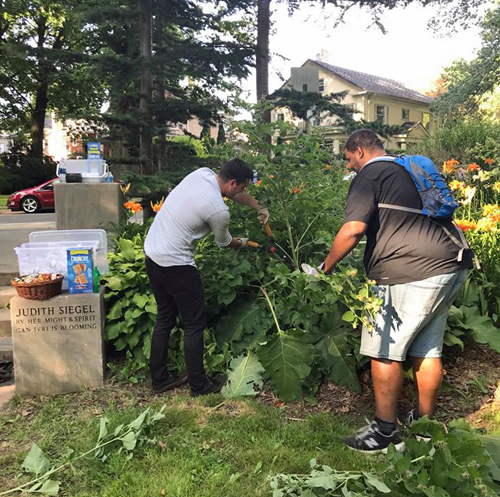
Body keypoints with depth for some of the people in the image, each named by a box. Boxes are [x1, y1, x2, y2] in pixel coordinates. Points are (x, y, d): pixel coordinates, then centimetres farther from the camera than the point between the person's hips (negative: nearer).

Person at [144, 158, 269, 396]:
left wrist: (259, 207, 27)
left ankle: (160, 379, 31)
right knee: (195, 324, 5)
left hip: (151, 252, 9)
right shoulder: (219, 211, -19)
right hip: (175, 264, -9)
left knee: (165, 318, 19)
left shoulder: (202, 173, 2)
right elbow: (224, 242, 4)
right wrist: (242, 243, 25)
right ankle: (199, 386, 17)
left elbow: (235, 192, 22)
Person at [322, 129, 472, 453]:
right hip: (452, 266, 9)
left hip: (411, 273, -9)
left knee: (385, 351, 1)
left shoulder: (368, 177, -3)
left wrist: (326, 268, -6)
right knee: (427, 350, 16)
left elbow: (354, 229, -18)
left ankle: (386, 432, 10)